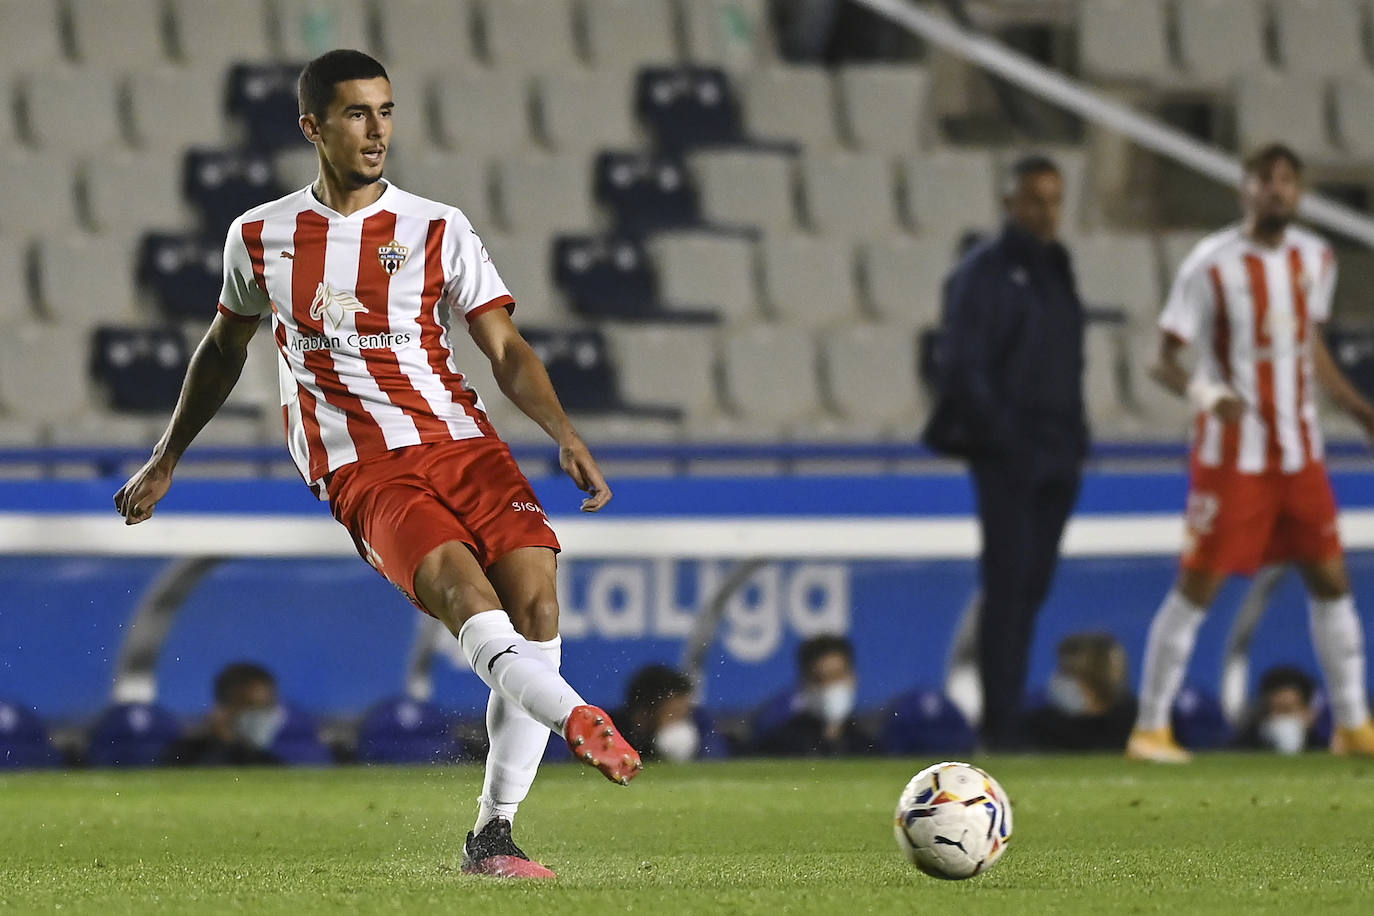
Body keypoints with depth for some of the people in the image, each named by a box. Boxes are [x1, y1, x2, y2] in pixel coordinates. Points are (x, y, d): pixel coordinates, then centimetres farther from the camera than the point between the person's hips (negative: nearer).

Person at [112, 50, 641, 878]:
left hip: (466, 443, 2)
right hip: (365, 475, -2)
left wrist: (567, 437, -15)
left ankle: (493, 833, -12)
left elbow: (507, 350, 1)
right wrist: (167, 459, 32)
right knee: (463, 589, -29)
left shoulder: (438, 231, 7)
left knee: (535, 601, -19)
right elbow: (225, 347, 27)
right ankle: (578, 718, -54)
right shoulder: (260, 238, 10)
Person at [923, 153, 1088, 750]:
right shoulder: (984, 272, -5)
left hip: (1055, 455, 7)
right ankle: (999, 724, -10)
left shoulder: (1056, 270, 18)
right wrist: (999, 438, -18)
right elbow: (961, 366, -11)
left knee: (1031, 587, 7)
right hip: (1007, 456, -7)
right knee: (1008, 583, -10)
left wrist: (1074, 443, 11)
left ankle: (1009, 717, 11)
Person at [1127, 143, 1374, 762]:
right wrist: (1206, 394, -30)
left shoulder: (1315, 258, 7)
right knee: (1196, 588, -4)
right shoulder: (1212, 264, -12)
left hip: (1300, 453, 6)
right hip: (1231, 455, -6)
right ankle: (1150, 728, 3)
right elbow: (1164, 360, -11)